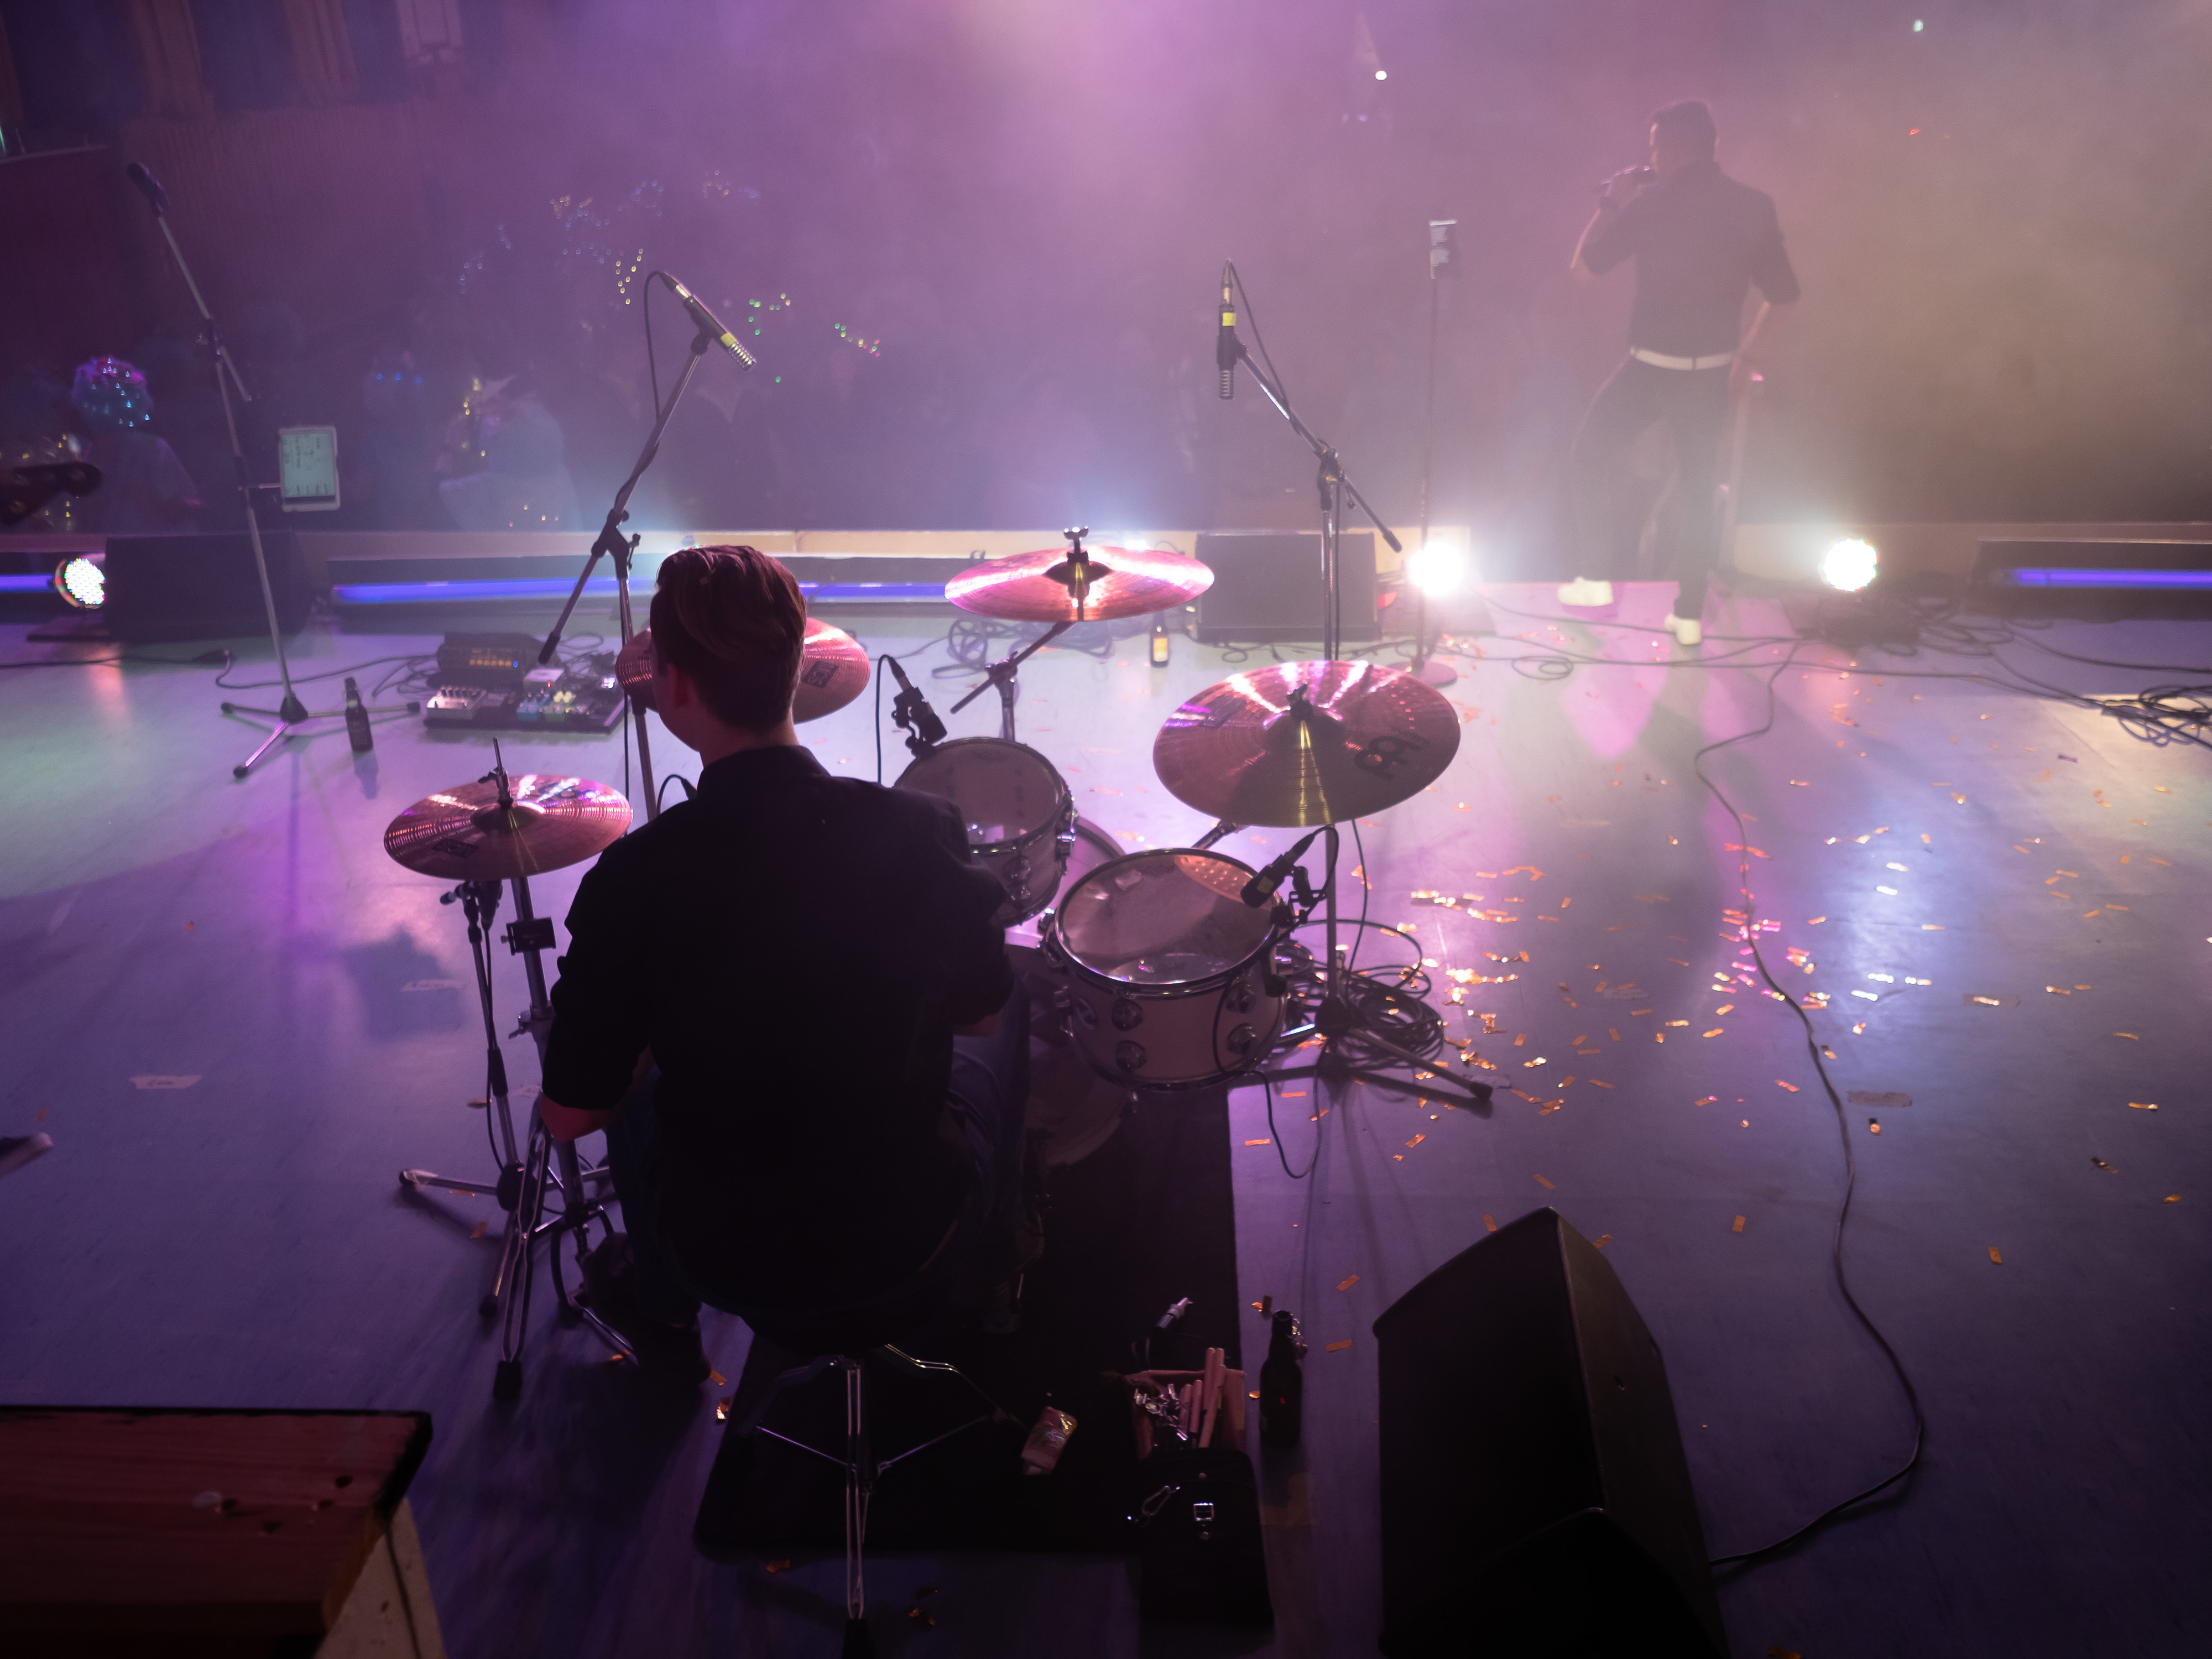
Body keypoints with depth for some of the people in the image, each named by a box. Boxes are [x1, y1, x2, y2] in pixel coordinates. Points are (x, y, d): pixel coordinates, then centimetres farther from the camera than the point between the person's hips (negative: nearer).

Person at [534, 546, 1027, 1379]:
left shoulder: (633, 880, -23)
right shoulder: (923, 831, -20)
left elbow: (573, 1115, -11)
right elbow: (979, 1012, -3)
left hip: (730, 1263, 0)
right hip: (916, 1237, 1)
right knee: (1018, 1000, 26)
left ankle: (663, 1312, 50)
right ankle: (978, 1273, 44)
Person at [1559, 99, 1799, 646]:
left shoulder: (1650, 202, -10)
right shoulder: (1753, 207, 2)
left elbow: (1584, 266, -3)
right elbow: (1782, 293, 6)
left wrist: (1611, 202, 9)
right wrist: (1746, 356, 17)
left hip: (1650, 367, -4)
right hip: (1712, 370, 4)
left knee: (1588, 460, 17)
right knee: (1698, 487, 13)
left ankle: (1596, 577, 14)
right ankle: (1690, 615, 14)